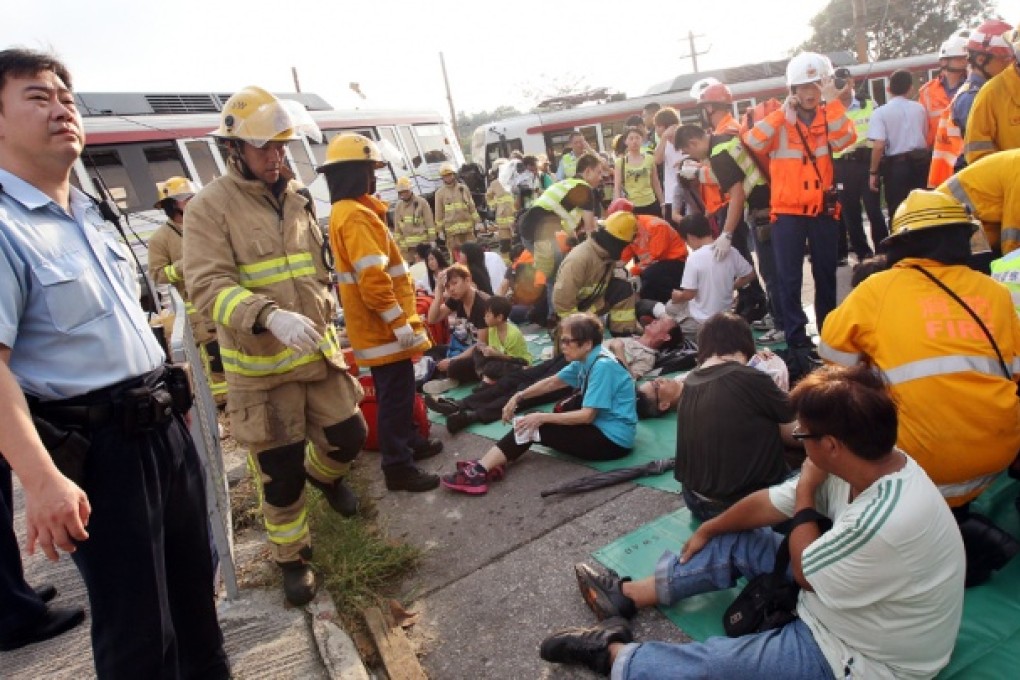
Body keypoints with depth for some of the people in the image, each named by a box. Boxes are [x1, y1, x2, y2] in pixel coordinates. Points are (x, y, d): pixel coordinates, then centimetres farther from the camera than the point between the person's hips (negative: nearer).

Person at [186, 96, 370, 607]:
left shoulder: (294, 198, 9)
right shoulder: (209, 207, -12)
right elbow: (208, 286, -23)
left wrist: (327, 324, 22)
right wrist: (270, 316, -39)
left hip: (317, 351, 5)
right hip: (260, 365, -5)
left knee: (348, 435, 11)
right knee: (280, 472, 6)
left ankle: (323, 473, 47)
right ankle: (291, 558, 30)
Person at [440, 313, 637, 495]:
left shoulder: (603, 366, -22)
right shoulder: (586, 360, 7)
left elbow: (587, 416, -23)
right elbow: (552, 382, 15)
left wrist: (542, 418, -22)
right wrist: (518, 397, 4)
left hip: (613, 440, -9)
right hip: (599, 426, 9)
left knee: (534, 427, -15)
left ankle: (481, 470, -20)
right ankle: (484, 466, -10)